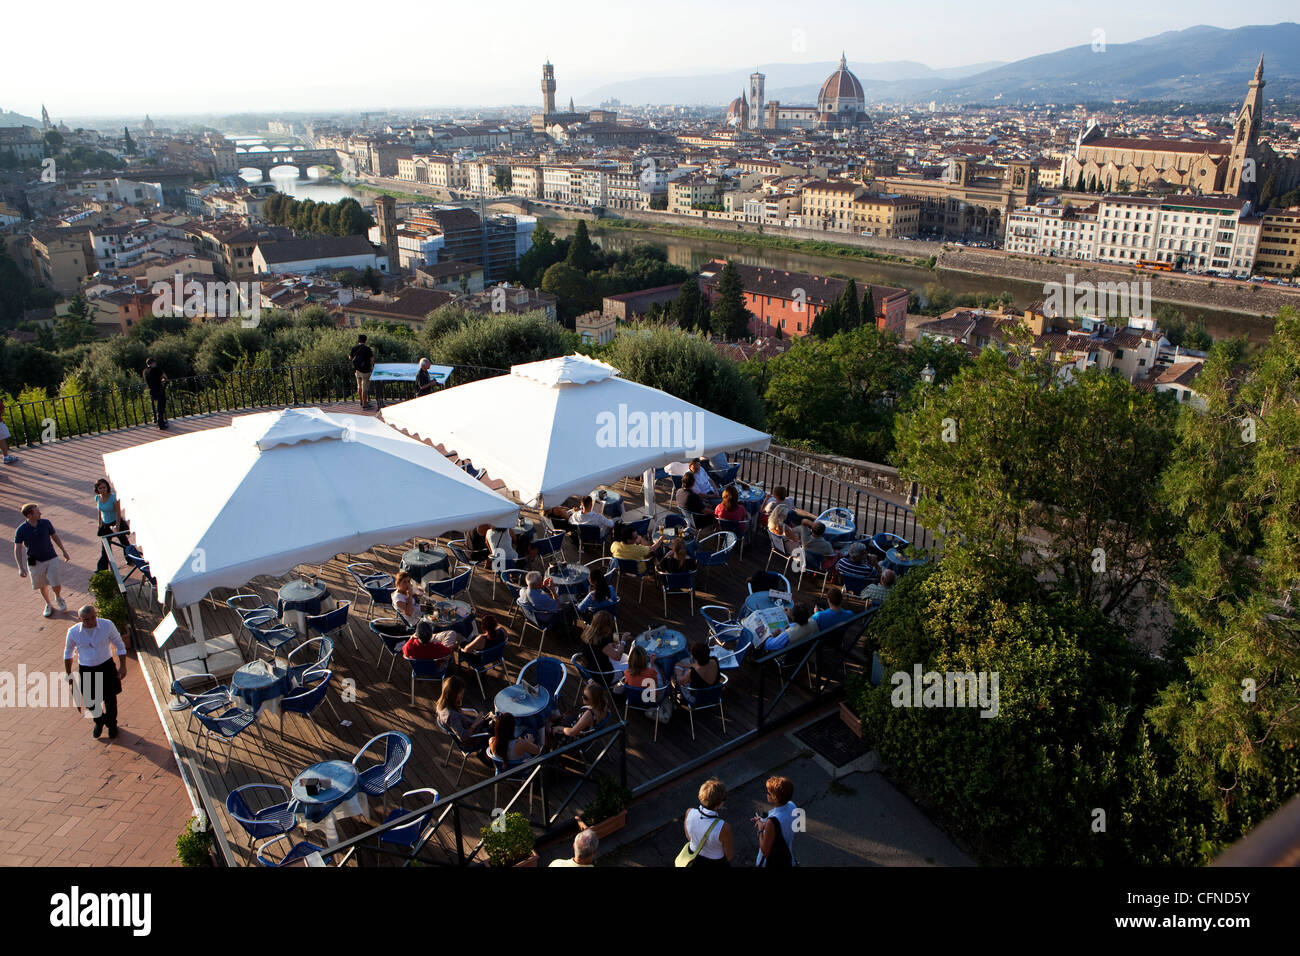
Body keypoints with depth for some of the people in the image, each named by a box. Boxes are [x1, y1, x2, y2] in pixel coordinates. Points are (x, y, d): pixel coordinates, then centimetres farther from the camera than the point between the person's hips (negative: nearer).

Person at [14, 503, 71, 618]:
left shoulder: (45, 523, -8)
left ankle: (58, 598, 28)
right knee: (42, 586, 13)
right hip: (35, 562, 0)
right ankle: (48, 604, 38)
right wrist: (21, 568, -11)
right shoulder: (21, 530, -13)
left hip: (51, 559, 0)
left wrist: (64, 551, 13)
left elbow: (54, 537, 8)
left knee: (56, 585, -5)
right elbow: (17, 549, -7)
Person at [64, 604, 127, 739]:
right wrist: (69, 674, 9)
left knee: (110, 699, 11)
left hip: (106, 666, -1)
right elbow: (68, 652, 5)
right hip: (86, 670, 1)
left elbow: (119, 645, -3)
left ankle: (112, 724, 39)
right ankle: (99, 722, 46)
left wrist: (122, 666, -4)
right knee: (90, 701, 14)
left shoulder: (107, 626, -17)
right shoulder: (73, 632, -14)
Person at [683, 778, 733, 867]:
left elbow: (689, 836, -6)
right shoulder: (724, 828, -40)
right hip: (716, 863, -3)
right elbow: (728, 856, -20)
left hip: (694, 858, 3)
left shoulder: (689, 813, -29)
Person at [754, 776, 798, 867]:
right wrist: (764, 821, -2)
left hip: (772, 863, -6)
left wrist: (760, 830, -16)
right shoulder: (792, 806, -16)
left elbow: (765, 852, -26)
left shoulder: (772, 822, -38)